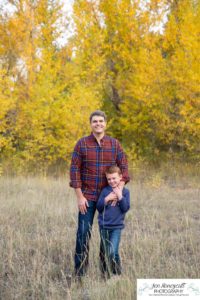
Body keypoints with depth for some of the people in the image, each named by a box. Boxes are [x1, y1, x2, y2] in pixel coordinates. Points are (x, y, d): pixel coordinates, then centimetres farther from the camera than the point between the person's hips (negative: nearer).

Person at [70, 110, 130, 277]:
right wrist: (79, 197, -9)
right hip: (87, 196, -2)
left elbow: (124, 168, 2)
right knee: (83, 233, -5)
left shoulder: (114, 144, 2)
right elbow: (74, 169, -4)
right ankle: (80, 272, 3)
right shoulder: (82, 144, -2)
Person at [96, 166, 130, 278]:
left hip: (117, 227, -3)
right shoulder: (105, 191, 3)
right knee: (104, 253, 10)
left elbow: (125, 208, -8)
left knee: (113, 252, -15)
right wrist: (106, 199, -14)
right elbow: (99, 208, 2)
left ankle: (117, 273, 0)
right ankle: (105, 275, 24)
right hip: (104, 226, 3)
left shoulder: (125, 191, 0)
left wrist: (120, 196, -18)